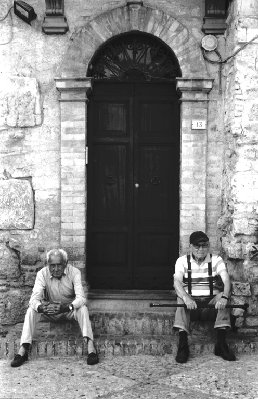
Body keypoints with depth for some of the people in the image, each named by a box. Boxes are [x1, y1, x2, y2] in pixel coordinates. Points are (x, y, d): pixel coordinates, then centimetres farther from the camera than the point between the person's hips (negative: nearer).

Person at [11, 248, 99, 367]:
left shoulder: (74, 272, -20)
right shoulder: (42, 274, -17)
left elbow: (81, 298, -30)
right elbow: (34, 299, -26)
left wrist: (66, 307, -51)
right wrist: (41, 308, -52)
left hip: (70, 310, -1)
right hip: (50, 310, 1)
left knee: (82, 308, -33)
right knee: (31, 310, -26)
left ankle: (91, 348, -39)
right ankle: (23, 350, -27)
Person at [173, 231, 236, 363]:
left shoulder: (216, 260, 4)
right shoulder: (182, 261, 2)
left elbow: (226, 281, -12)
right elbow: (177, 282, -15)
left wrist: (224, 297, -34)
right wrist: (186, 298, -37)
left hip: (212, 304, 1)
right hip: (191, 303, -1)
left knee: (221, 296, -29)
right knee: (181, 298, -32)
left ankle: (221, 344, -27)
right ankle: (183, 345, -35)